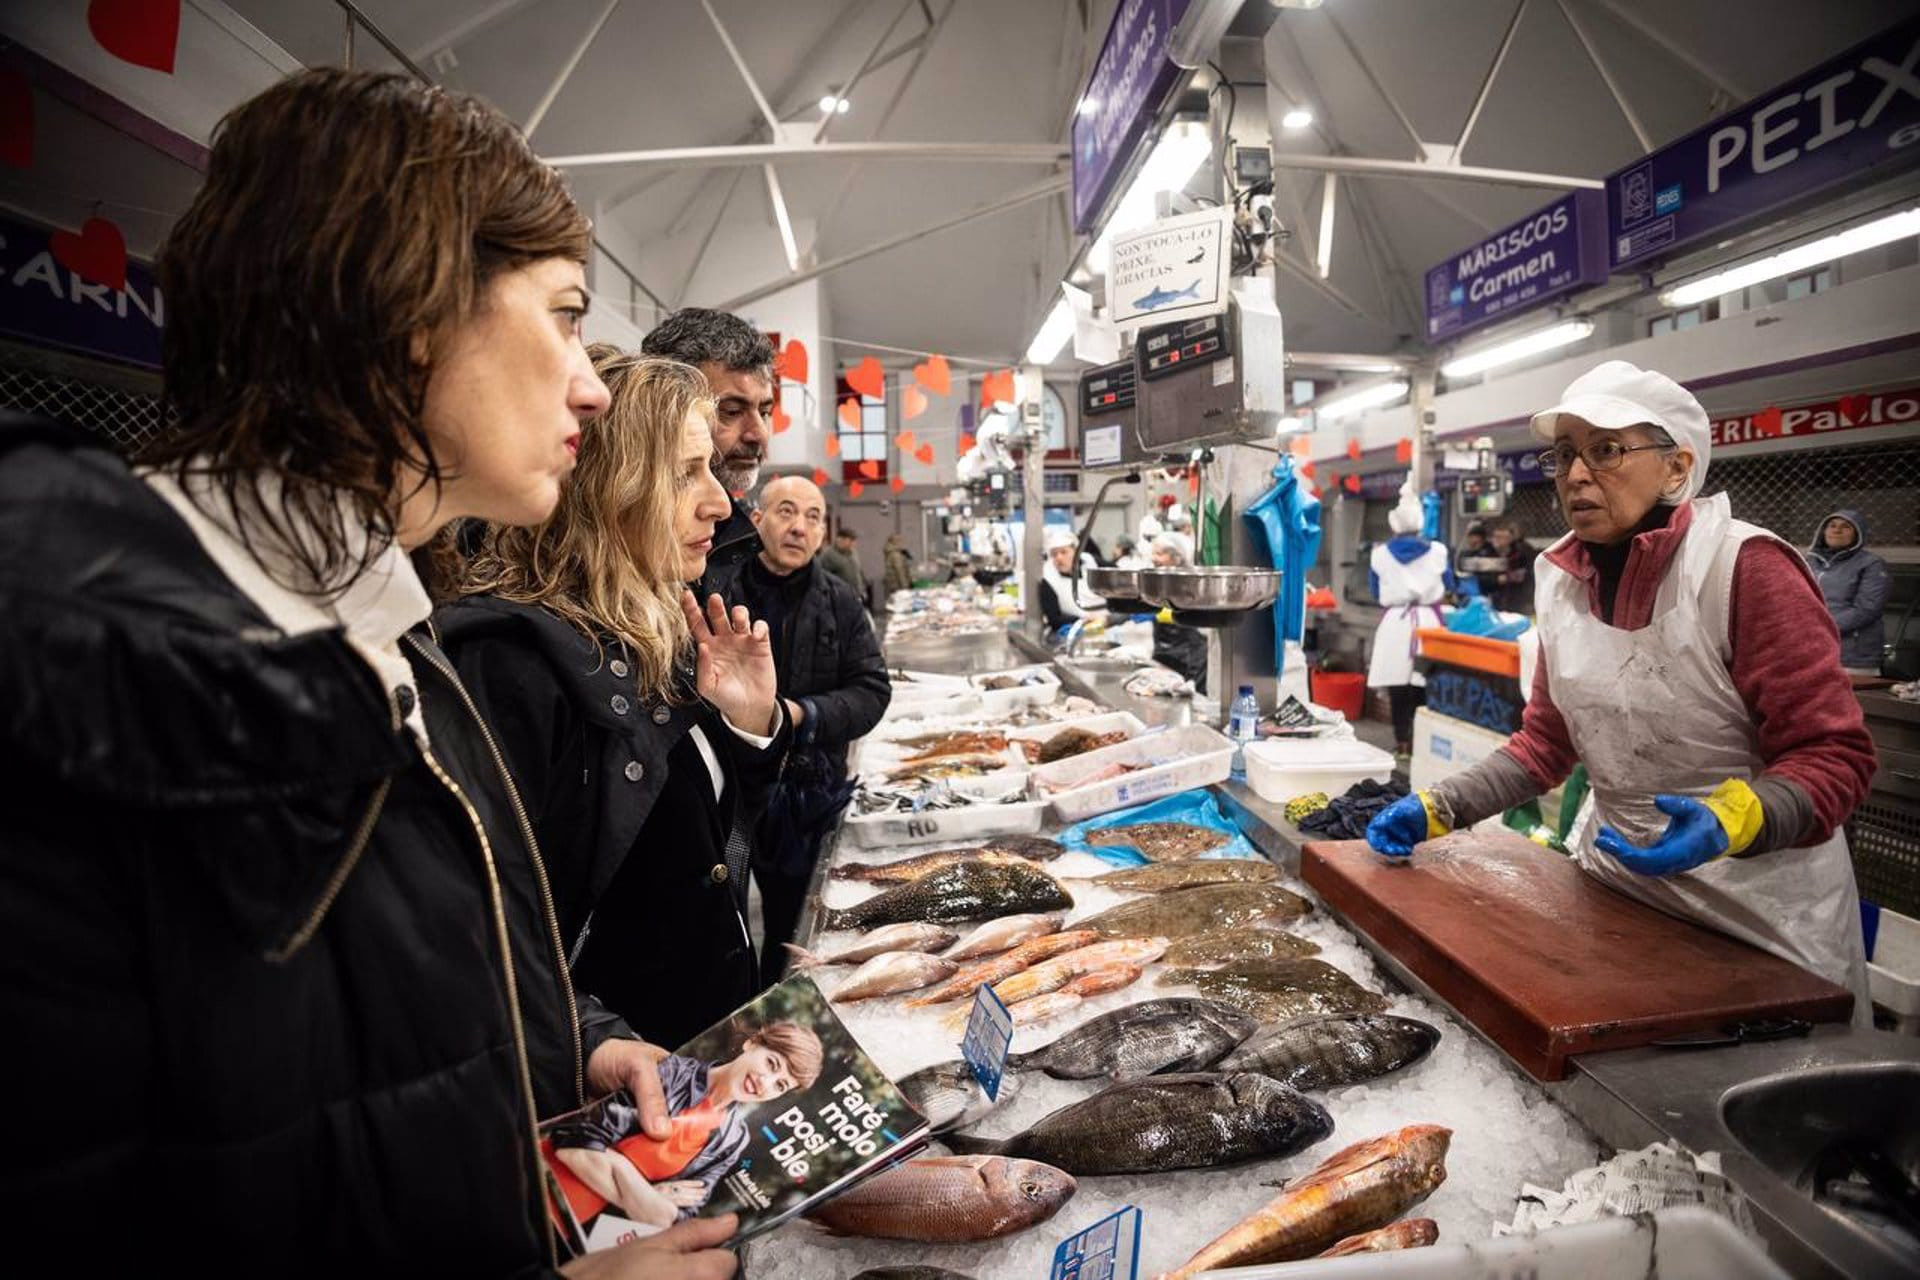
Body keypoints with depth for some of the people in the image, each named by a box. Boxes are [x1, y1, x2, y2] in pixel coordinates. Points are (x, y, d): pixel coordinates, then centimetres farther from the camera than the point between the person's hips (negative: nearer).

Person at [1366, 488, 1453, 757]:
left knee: (1398, 685, 3)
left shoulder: (1380, 554, 0)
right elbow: (1448, 586, 18)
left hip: (1394, 622, 0)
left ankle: (1402, 741, 6)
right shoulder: (1437, 552, 1)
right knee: (1424, 685, 5)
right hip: (1428, 621, 0)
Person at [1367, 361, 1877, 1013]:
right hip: (1614, 880, 6)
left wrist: (1732, 822, -35)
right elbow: (1546, 743, 5)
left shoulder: (1744, 567, -19)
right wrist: (1437, 809, -5)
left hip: (1758, 906, -5)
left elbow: (1834, 753, -17)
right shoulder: (1565, 580, -2)